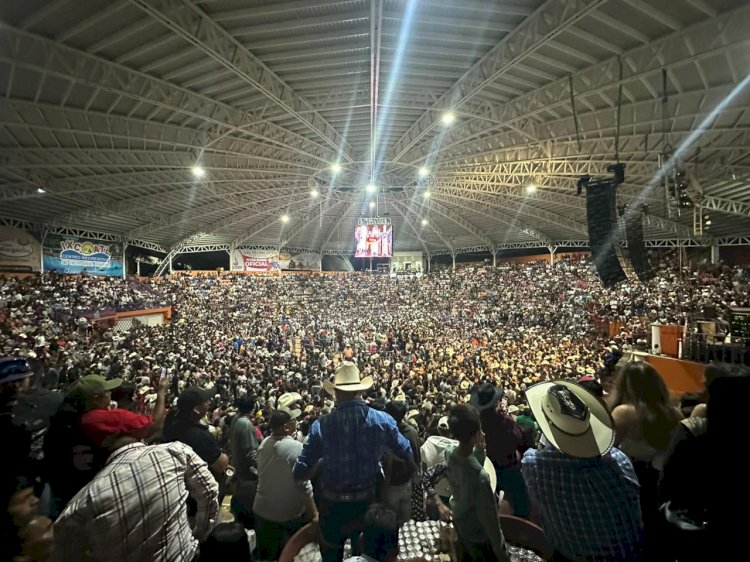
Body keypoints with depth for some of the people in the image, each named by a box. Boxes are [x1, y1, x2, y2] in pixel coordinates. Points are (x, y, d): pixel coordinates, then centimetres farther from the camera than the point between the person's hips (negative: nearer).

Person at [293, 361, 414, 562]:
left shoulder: (321, 425, -21)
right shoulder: (383, 420, -17)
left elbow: (300, 472, -13)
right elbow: (407, 455, -4)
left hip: (333, 504, -1)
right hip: (367, 501, 1)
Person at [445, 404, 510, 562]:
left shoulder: (450, 454, -19)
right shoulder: (480, 476, -41)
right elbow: (490, 519, -27)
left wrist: (480, 449, -9)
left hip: (459, 524, 6)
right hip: (480, 536, -5)